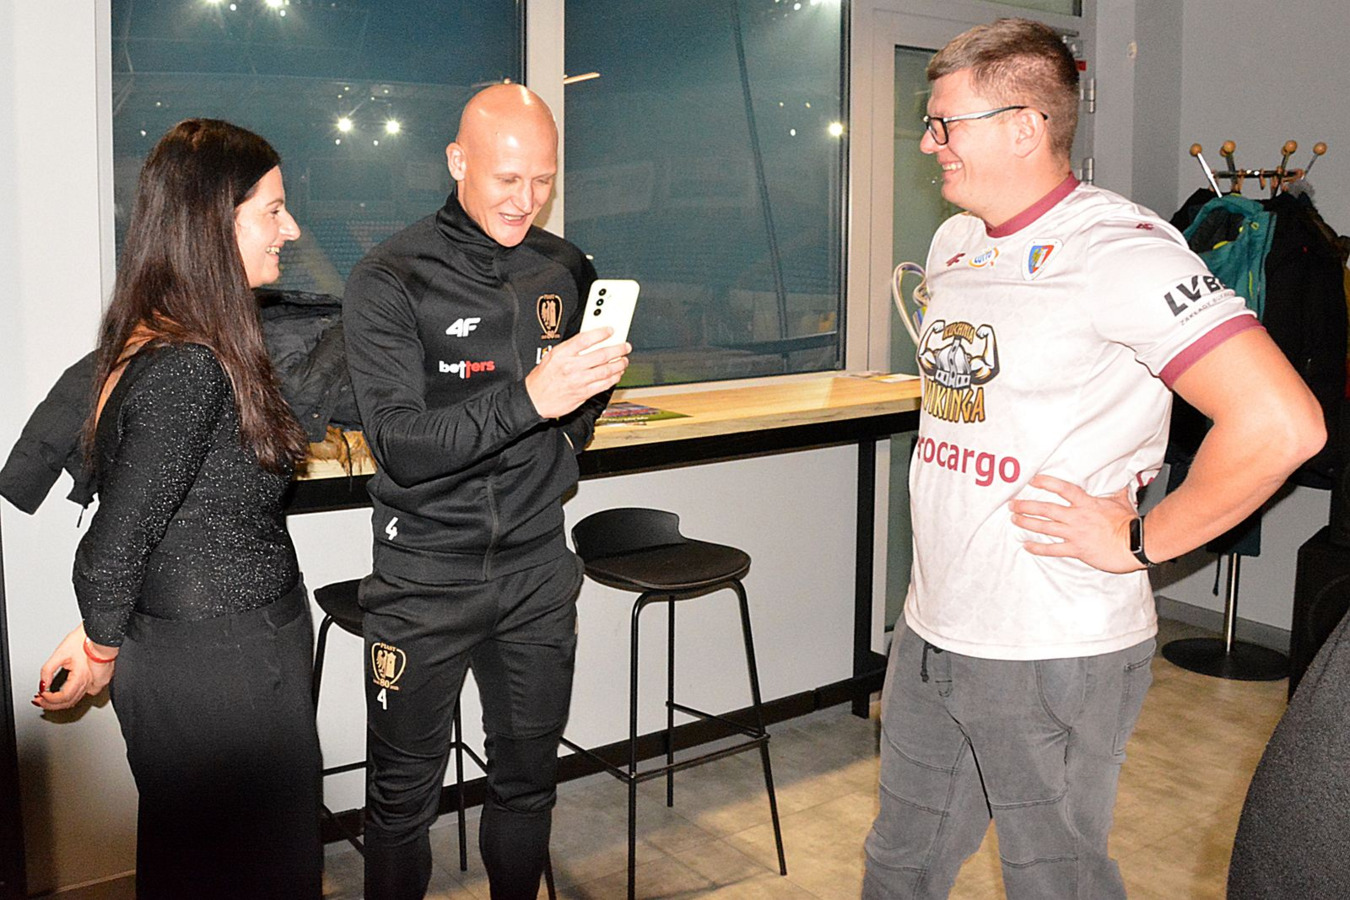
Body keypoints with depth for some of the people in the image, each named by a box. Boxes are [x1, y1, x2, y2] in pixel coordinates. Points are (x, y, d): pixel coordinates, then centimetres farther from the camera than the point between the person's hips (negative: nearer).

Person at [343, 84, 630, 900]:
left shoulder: (566, 269, 6)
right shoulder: (390, 279, -9)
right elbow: (400, 445, -20)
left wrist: (598, 381, 0)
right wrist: (527, 398, -30)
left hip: (539, 566, 4)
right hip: (427, 574, -4)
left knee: (529, 783, 16)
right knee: (404, 794, 7)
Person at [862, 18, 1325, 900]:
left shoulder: (1117, 250, -17)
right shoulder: (955, 245, 9)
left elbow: (1281, 424, -26)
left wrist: (1138, 542, -17)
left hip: (1056, 655, -7)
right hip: (933, 629, 8)